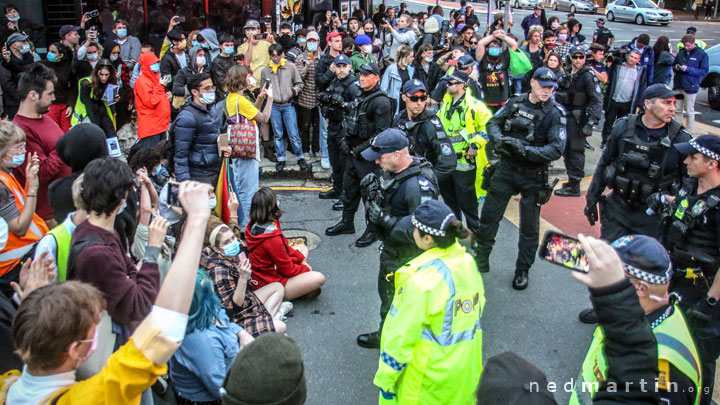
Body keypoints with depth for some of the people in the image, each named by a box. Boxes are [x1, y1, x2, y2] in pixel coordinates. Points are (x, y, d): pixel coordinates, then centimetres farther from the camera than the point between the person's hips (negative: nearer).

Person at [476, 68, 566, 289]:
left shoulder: (555, 113, -11)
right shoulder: (515, 102, -1)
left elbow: (557, 148, -19)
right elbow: (493, 123, 5)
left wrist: (526, 150, -30)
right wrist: (499, 139, -17)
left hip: (533, 176, -2)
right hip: (506, 169, 3)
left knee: (529, 226, 10)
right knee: (488, 215, 9)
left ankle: (522, 270, 27)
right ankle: (481, 258, 28)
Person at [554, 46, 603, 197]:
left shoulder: (588, 76, -10)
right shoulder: (567, 75, 12)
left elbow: (597, 101, -14)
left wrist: (592, 121, -21)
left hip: (578, 119, -8)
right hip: (565, 116, 8)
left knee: (576, 151, -5)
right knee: (566, 150, 13)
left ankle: (574, 187, 0)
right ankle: (571, 180, 25)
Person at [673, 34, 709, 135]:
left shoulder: (702, 55, -6)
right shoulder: (681, 53, 7)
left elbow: (704, 71, -9)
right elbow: (674, 65, 20)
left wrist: (688, 69, -18)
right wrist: (676, 68, -5)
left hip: (690, 87, -5)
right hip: (678, 86, 5)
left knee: (689, 112, 2)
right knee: (678, 110, 11)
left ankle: (688, 133, 9)